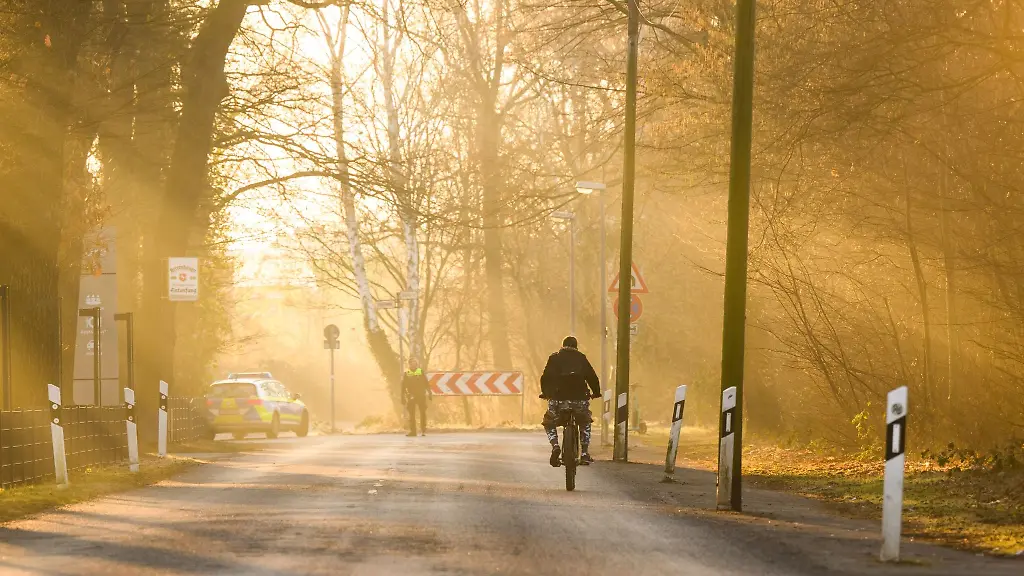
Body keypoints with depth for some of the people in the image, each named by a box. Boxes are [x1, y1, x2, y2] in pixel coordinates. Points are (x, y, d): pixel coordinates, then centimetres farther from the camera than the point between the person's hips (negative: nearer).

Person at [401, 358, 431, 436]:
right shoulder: (406, 374, 5)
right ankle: (412, 431, 4)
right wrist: (403, 397, 2)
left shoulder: (421, 372, 6)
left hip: (421, 396, 0)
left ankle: (423, 431, 6)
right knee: (411, 414, 0)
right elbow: (403, 387, 6)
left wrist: (430, 394, 3)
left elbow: (426, 384, 7)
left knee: (423, 413, -1)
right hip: (411, 397, 0)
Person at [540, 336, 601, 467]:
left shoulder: (554, 358, 9)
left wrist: (545, 392, 27)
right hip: (580, 399, 1)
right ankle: (585, 453, 17)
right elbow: (592, 377, 11)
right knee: (586, 423, 27)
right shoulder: (581, 358, 11)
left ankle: (555, 446, -8)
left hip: (558, 398, -1)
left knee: (549, 423, 20)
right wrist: (596, 392, 27)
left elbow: (545, 378, 9)